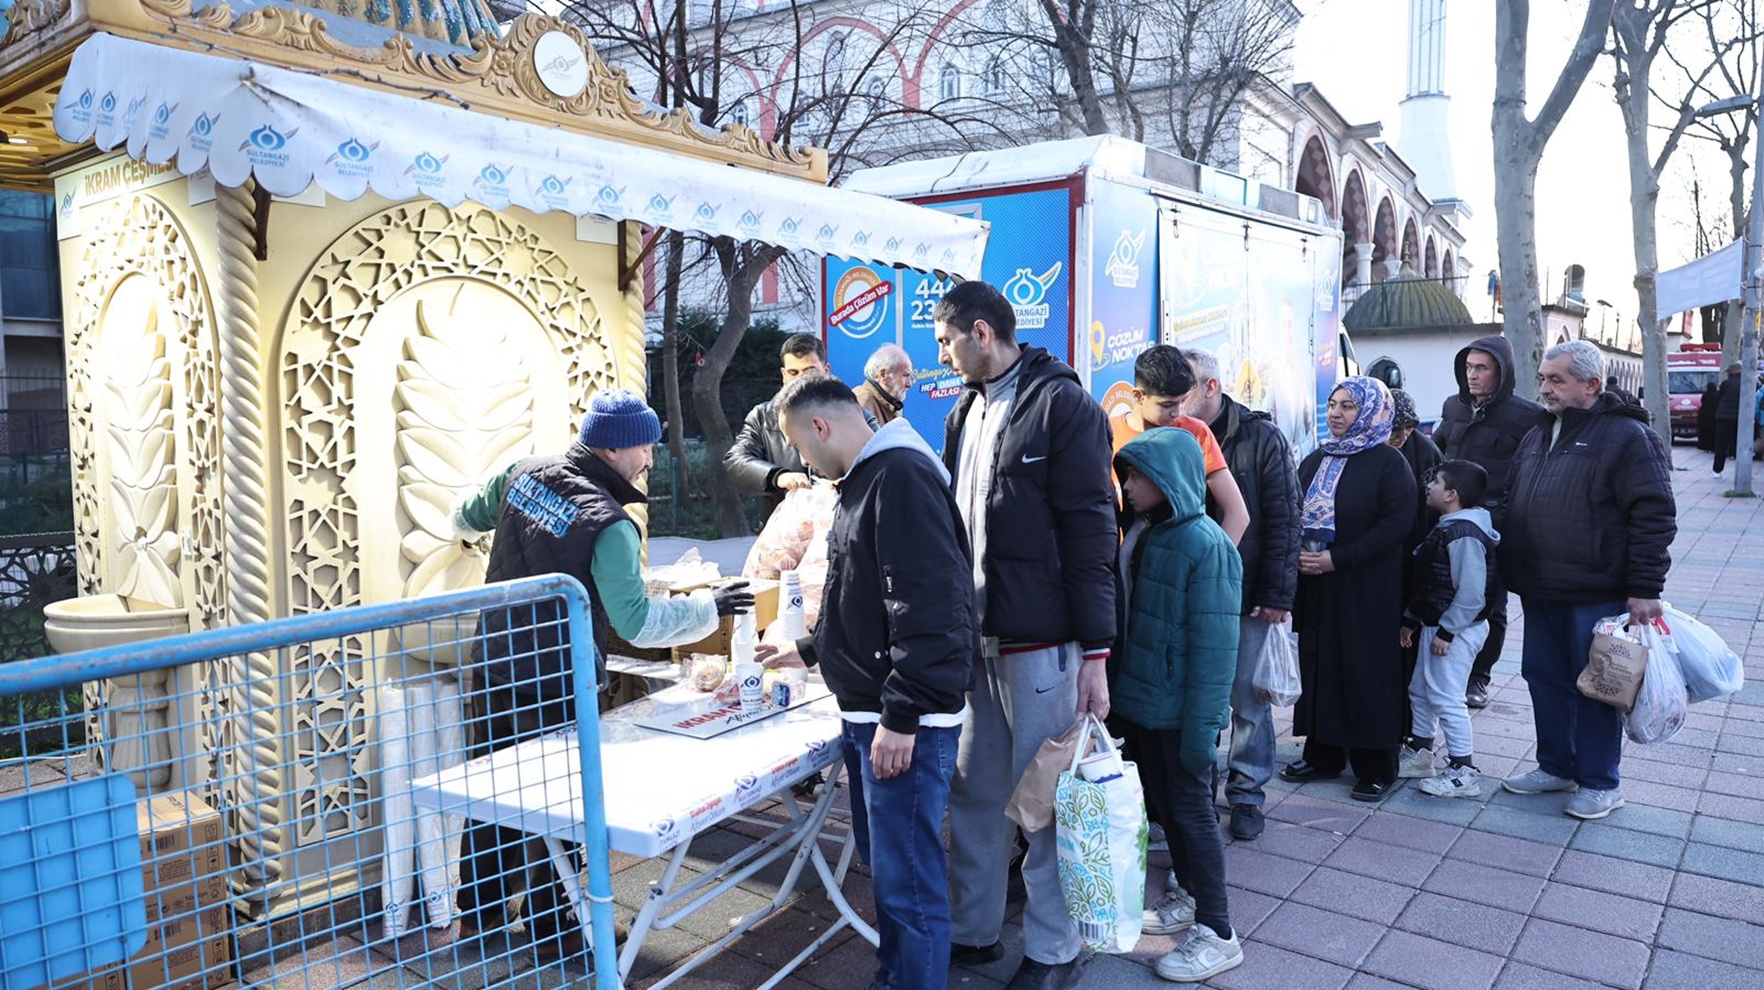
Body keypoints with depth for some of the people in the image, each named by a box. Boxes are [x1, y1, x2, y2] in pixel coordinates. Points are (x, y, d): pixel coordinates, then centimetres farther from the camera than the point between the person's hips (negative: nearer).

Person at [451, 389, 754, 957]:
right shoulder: (609, 525, -23)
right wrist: (711, 608, -12)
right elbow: (638, 623, -22)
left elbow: (465, 518, 17)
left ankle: (477, 912, 37)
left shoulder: (522, 473, -2)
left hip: (492, 667, 7)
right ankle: (553, 933, 23)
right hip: (555, 687, -7)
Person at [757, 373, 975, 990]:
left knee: (907, 878, -3)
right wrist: (808, 651, 33)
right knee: (884, 862, 19)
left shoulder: (902, 475, -15)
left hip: (906, 721, -10)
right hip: (866, 712, 10)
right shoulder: (863, 480, 17)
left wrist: (902, 716, -23)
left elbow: (928, 605, -24)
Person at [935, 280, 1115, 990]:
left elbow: (1091, 532, -13)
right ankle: (972, 930, 31)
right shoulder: (965, 412, 13)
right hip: (974, 639, 7)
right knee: (974, 797, 15)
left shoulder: (1062, 404, -9)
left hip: (1041, 644, -7)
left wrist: (1095, 652, -15)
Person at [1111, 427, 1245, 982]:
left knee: (1191, 809, 3)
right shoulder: (1136, 532, 4)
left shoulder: (1205, 544, -18)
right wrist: (1117, 687, 6)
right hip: (1139, 700, 7)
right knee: (1163, 803, 19)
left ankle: (1217, 933, 16)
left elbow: (1214, 645, -20)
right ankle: (1189, 897, 37)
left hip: (1179, 709, -7)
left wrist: (1202, 723, -21)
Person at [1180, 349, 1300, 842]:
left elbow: (1283, 519, -6)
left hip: (1247, 596, -3)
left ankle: (1247, 794, 21)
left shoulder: (1261, 438, -4)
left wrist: (1276, 594, -11)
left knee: (1249, 700, 6)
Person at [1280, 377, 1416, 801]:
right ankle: (1323, 755, 23)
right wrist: (1297, 553, -4)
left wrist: (1337, 558, -18)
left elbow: (1397, 523, -14)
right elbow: (1292, 514, 16)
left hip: (1365, 591, -5)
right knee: (1318, 667, 9)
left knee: (1366, 673, 0)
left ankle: (1376, 767, 14)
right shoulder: (1314, 461, 12)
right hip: (1314, 588, 6)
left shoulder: (1387, 462, -5)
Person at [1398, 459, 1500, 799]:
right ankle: (1418, 755, 32)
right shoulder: (1447, 527, 11)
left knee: (1445, 697, -6)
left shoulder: (1464, 534, -22)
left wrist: (1446, 631, -22)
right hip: (1435, 625, 11)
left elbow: (1471, 593, -26)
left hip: (1456, 631, -11)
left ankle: (1463, 772, 4)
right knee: (1420, 690, 19)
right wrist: (1411, 620, 20)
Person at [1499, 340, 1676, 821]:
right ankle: (1556, 766, 31)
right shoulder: (1536, 438, 13)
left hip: (1596, 595, -7)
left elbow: (1655, 516, -14)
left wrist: (1644, 590, -18)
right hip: (1540, 592, 7)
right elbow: (1513, 507, 20)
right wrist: (1508, 568, 14)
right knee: (1545, 680, 15)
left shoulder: (1627, 437, -10)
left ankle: (1600, 783, 18)